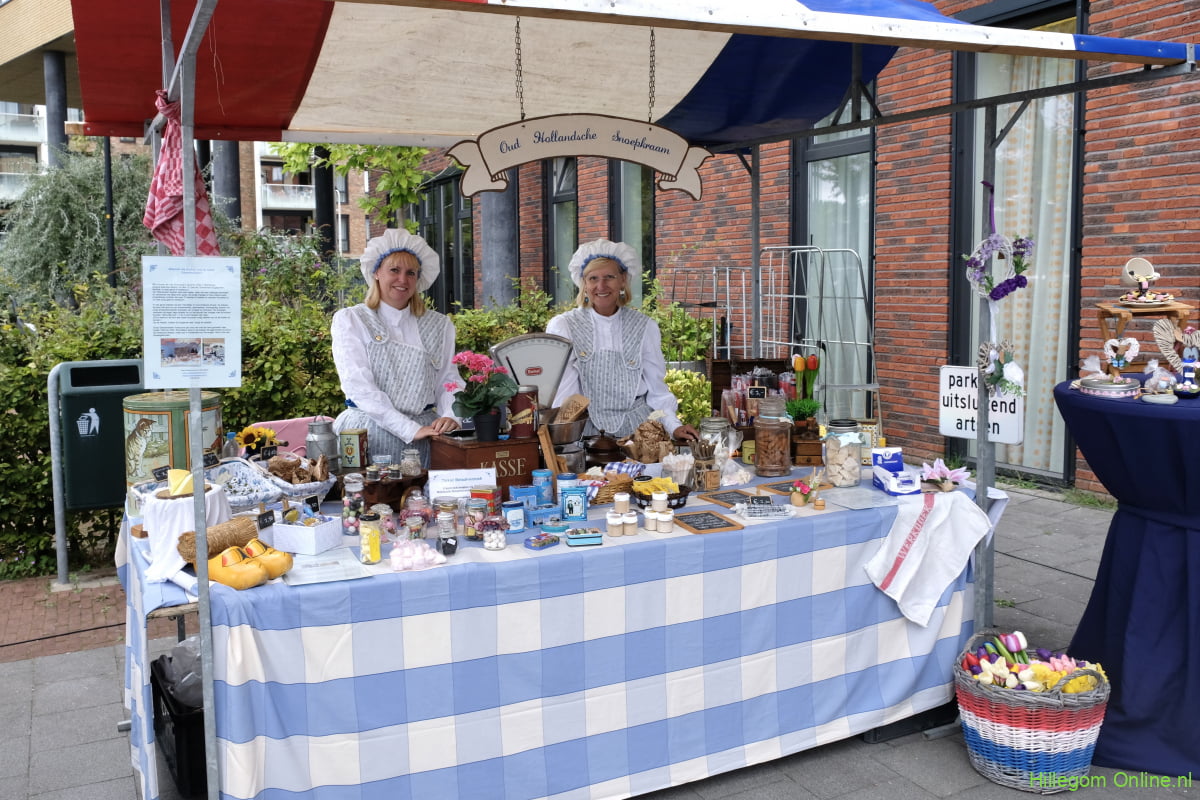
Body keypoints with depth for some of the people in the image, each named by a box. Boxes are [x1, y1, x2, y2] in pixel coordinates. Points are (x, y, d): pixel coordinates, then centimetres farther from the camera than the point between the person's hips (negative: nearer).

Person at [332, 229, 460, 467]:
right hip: (369, 431, -2)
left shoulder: (439, 326, 14)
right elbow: (358, 386, -7)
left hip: (425, 432, 2)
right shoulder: (349, 320, 4)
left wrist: (450, 417, -14)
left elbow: (448, 381, 10)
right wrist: (410, 429, -17)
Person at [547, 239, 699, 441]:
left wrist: (674, 426, -6)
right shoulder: (562, 326, 2)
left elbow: (657, 389, 9)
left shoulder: (645, 327, 8)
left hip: (635, 430, 2)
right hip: (585, 432, -2)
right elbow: (561, 393, -4)